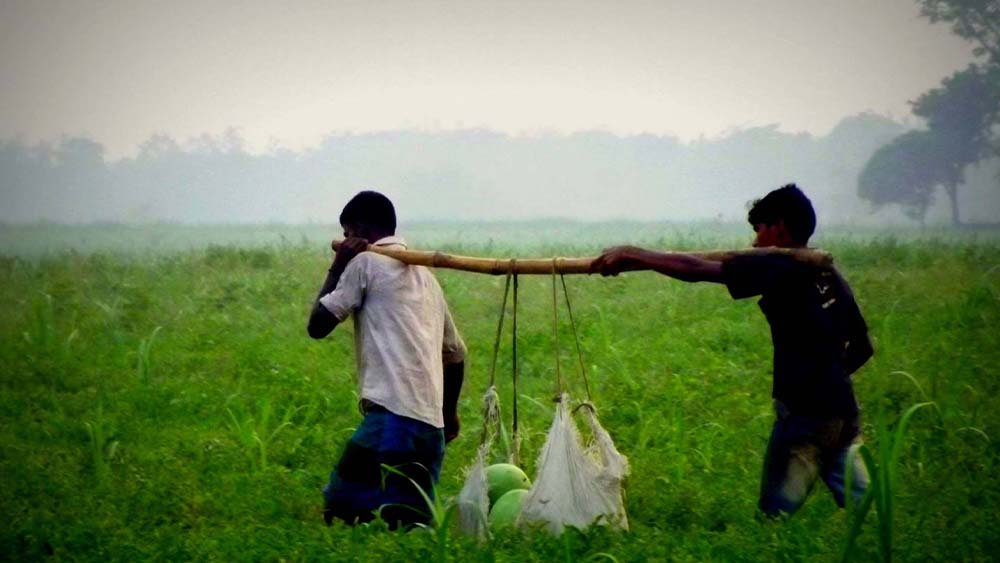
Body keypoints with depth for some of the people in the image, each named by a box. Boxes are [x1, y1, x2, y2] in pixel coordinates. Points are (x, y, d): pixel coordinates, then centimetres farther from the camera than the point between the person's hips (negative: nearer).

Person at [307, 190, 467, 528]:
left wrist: (337, 269, 13)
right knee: (411, 525, 8)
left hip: (393, 415, -8)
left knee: (342, 512, -10)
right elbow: (455, 352, 29)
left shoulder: (365, 262, 3)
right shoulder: (424, 274, 25)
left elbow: (318, 325, 1)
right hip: (432, 424, 8)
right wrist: (449, 412, 40)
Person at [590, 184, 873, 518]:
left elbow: (695, 269, -11)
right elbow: (862, 348, 21)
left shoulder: (779, 269, -8)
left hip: (804, 416, -8)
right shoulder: (829, 277, 14)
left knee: (775, 514, -1)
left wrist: (631, 257, -4)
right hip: (844, 412, 8)